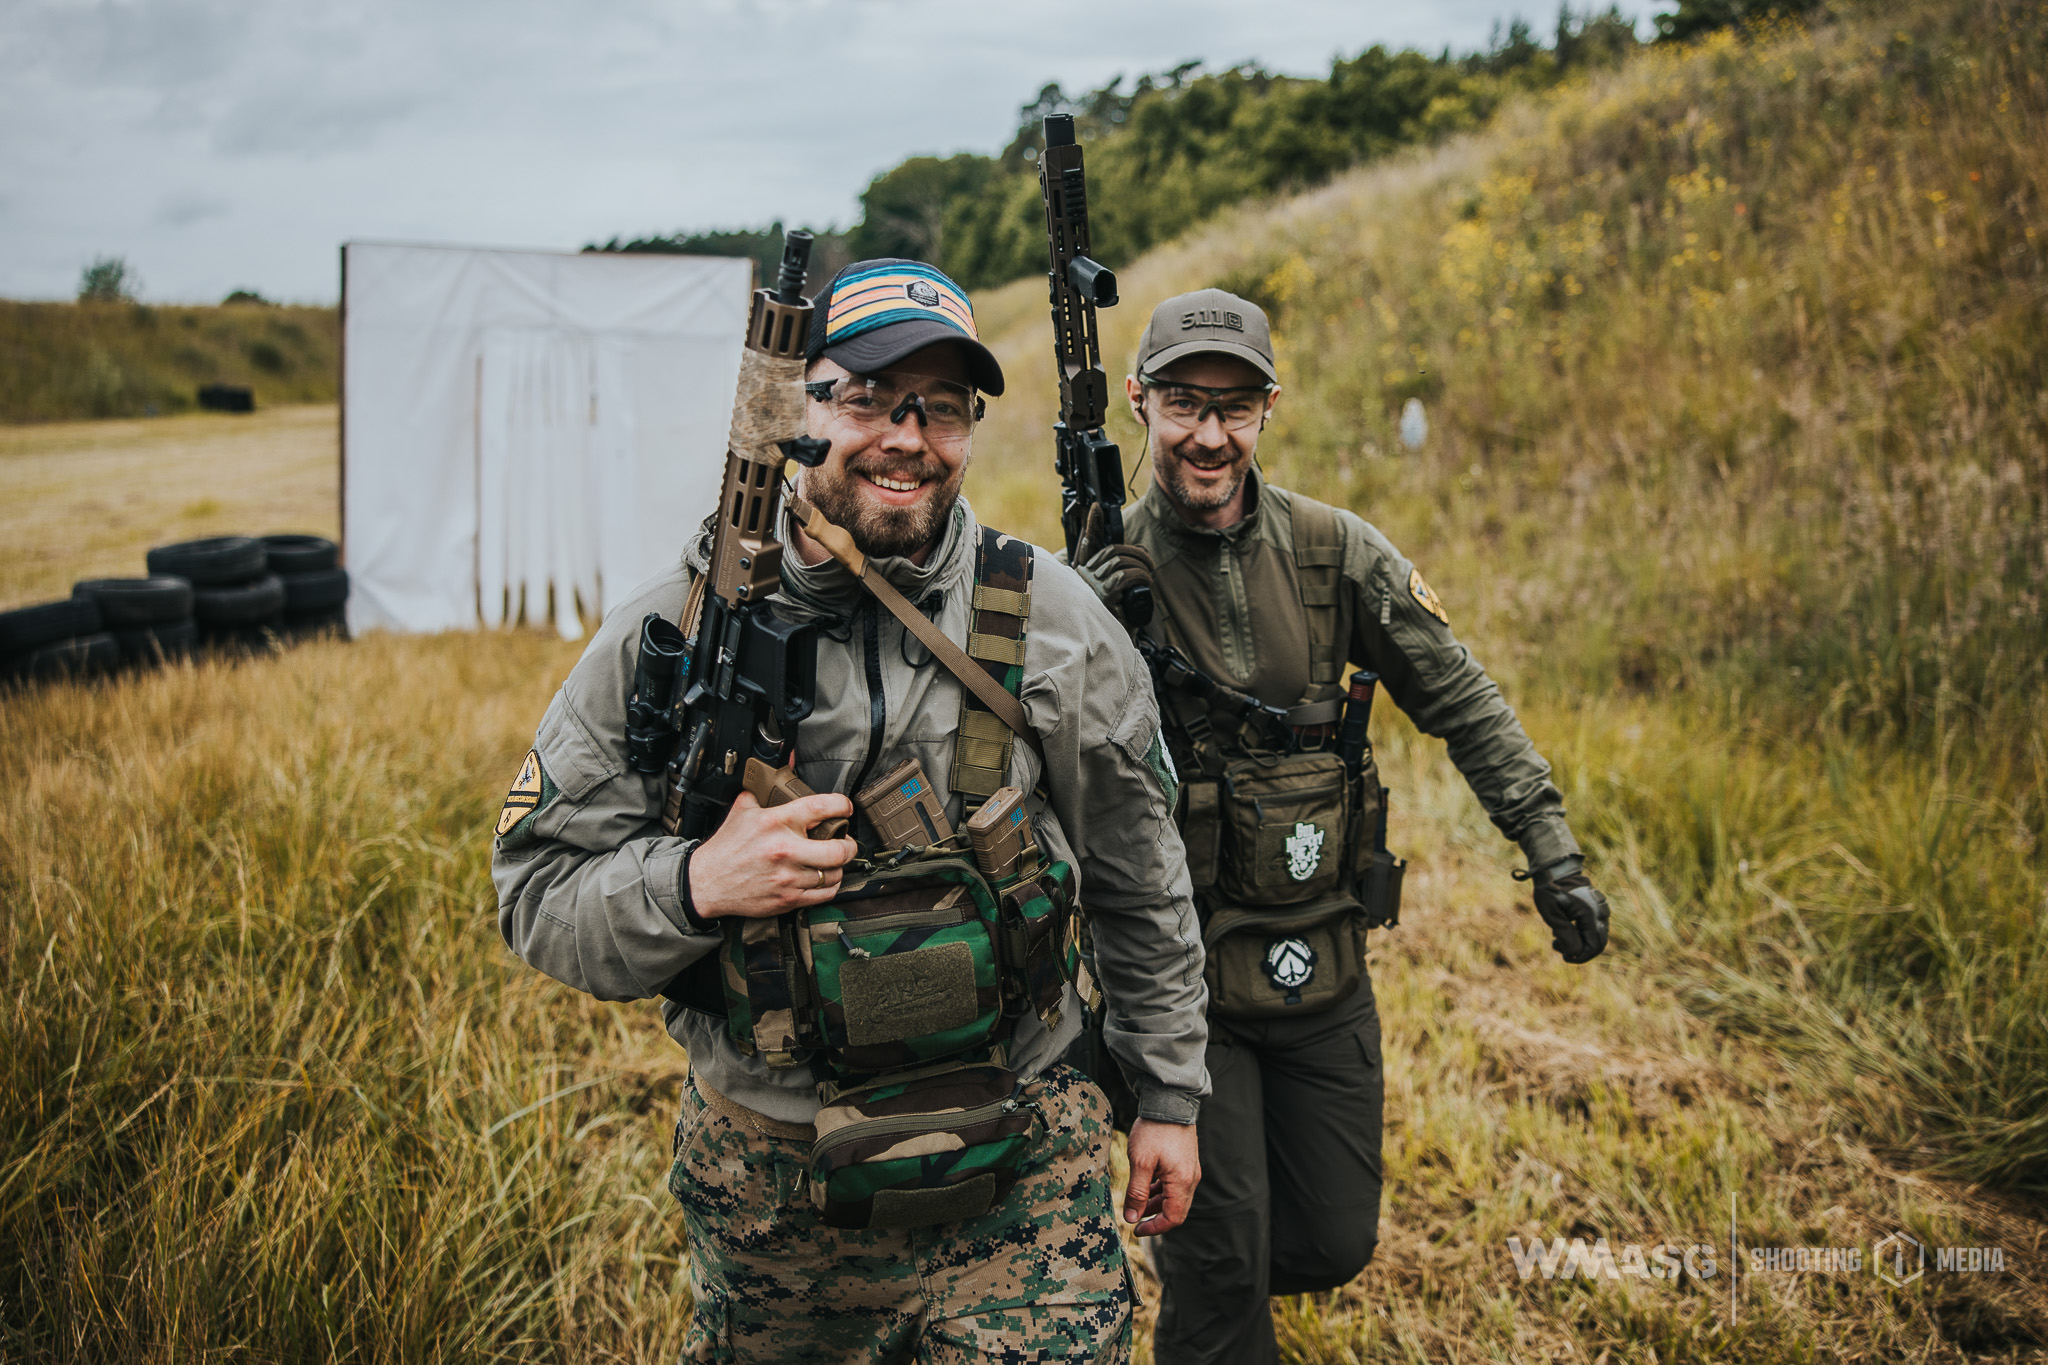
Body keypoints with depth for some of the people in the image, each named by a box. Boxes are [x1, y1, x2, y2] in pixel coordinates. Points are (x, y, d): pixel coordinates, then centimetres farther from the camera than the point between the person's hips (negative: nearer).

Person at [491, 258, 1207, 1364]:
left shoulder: (1053, 622, -4)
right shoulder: (671, 633, -7)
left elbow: (1142, 888, 6)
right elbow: (536, 895, -4)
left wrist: (1169, 1097, 10)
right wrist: (698, 882, -23)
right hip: (766, 1179, 1)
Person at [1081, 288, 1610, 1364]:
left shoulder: (1336, 553, -3)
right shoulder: (1103, 572, -10)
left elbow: (1461, 703, 3)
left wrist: (1553, 855, -2)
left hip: (1322, 964, 3)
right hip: (1178, 970, -3)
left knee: (1334, 1244, 15)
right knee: (1222, 1255, 0)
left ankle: (1187, 1250, 45)